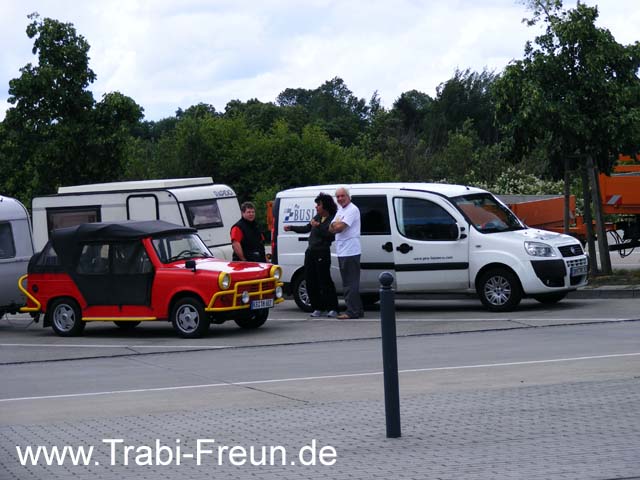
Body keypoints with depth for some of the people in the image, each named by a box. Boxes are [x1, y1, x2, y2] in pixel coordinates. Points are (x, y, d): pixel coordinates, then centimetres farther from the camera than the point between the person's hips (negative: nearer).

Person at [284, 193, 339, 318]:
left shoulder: (332, 219, -11)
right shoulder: (318, 217, 13)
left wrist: (318, 226, -23)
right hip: (311, 252, 9)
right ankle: (318, 308, 15)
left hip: (322, 253, -9)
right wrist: (291, 228, 26)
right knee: (310, 281, 8)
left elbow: (331, 235, -24)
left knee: (325, 281, -9)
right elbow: (306, 228, 26)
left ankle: (333, 309, -3)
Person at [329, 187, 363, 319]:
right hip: (342, 252, 10)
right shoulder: (340, 210, 20)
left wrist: (336, 224, 3)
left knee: (351, 283, -9)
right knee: (348, 282, 12)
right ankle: (357, 310, 16)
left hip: (350, 252, -10)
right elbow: (331, 229, 14)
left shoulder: (352, 210, -10)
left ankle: (352, 311, -10)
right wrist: (337, 225, -7)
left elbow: (340, 226, -19)